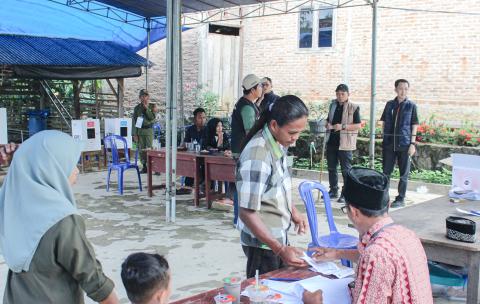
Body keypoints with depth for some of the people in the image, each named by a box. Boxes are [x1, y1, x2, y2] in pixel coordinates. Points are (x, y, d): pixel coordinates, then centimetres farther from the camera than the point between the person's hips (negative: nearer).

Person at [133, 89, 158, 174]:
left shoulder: (152, 106, 4)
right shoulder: (137, 108, 7)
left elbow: (152, 118, -7)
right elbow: (134, 121, 5)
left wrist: (146, 108, -14)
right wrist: (134, 134, -2)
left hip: (149, 130, -2)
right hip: (139, 130, 2)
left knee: (149, 148, -9)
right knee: (141, 149, 2)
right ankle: (144, 166, 10)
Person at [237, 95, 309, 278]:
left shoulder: (280, 144, 0)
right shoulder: (257, 155, -27)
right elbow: (247, 213, -26)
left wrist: (293, 212, 9)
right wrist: (280, 249, -27)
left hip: (279, 238, 8)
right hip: (263, 244, -8)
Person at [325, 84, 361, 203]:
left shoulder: (354, 107, -6)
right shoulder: (333, 105, 13)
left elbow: (358, 125, -10)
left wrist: (343, 126, -20)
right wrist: (328, 125, 0)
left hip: (345, 143, -6)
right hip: (331, 141, 6)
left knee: (346, 170, -1)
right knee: (331, 168, 13)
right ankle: (333, 191, 25)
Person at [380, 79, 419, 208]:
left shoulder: (411, 106, 0)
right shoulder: (389, 104, 8)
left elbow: (414, 125, 0)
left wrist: (413, 143, -7)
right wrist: (384, 139, 7)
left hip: (404, 144, -2)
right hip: (389, 144, 3)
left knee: (404, 174, 5)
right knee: (386, 172, 8)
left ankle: (400, 199, 14)